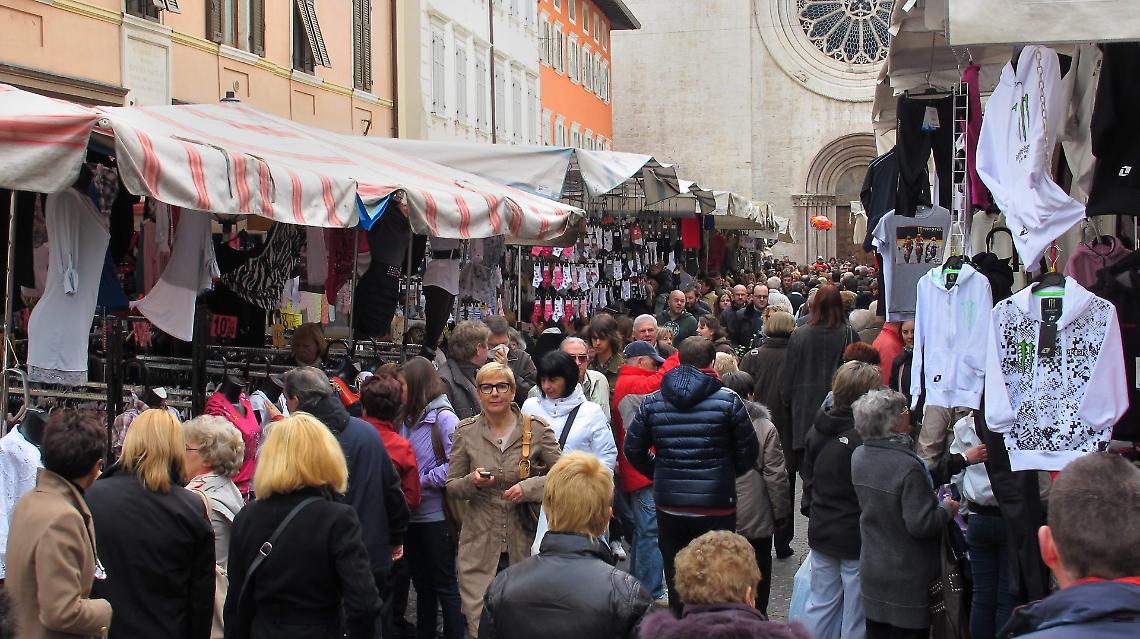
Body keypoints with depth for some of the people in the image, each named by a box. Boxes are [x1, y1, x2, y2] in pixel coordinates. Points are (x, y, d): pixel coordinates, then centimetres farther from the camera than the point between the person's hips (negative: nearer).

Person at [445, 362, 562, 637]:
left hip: (525, 543, 0)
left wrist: (529, 486, -15)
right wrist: (473, 481, -14)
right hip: (480, 545, 0)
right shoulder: (466, 431, 2)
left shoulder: (536, 429, -2)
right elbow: (451, 486, 7)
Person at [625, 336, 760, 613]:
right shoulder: (728, 400, -9)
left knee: (676, 582, 14)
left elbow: (633, 450, 5)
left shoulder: (652, 402, 0)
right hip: (716, 506, -3)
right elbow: (748, 452, -3)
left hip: (669, 507, 3)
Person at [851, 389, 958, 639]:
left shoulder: (859, 456, -1)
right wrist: (947, 510, -6)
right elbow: (921, 525, -25)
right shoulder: (907, 467, -26)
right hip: (907, 580, -7)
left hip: (871, 571, 7)